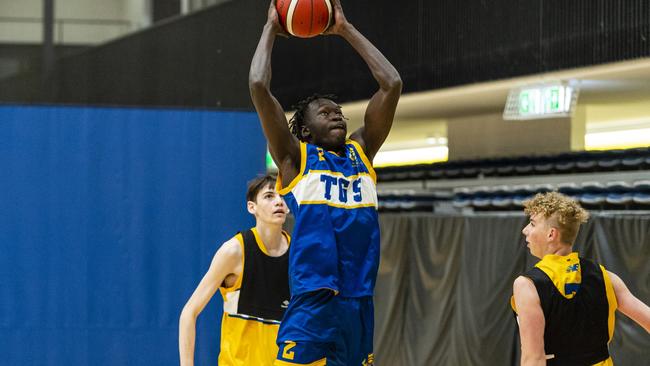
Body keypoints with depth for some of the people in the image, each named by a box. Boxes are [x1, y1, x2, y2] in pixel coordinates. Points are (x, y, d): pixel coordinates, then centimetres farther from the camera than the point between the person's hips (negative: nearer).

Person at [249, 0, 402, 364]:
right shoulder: (296, 158, 6)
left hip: (360, 305, 5)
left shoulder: (361, 151, 18)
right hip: (313, 306, -5)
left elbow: (392, 84, 15)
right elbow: (259, 86, -4)